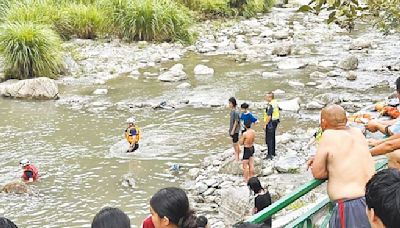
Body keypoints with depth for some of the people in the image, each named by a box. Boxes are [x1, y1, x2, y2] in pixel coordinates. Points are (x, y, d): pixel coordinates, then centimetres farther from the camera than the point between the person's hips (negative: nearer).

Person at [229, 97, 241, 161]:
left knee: (235, 144, -1)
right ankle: (236, 157, 25)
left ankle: (237, 158, 8)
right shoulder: (232, 111, 8)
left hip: (235, 130, -9)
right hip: (232, 130, 9)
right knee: (234, 144, 15)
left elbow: (236, 122, -18)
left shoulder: (236, 112, -19)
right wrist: (230, 130, 16)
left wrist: (233, 130, -17)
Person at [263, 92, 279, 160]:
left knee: (269, 139, -6)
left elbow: (269, 116, -25)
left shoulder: (270, 105, -23)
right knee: (272, 138, 21)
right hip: (275, 121, 10)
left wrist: (265, 124, -19)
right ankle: (273, 152, 31)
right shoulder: (276, 103, 7)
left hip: (271, 123, -10)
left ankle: (270, 155, -6)